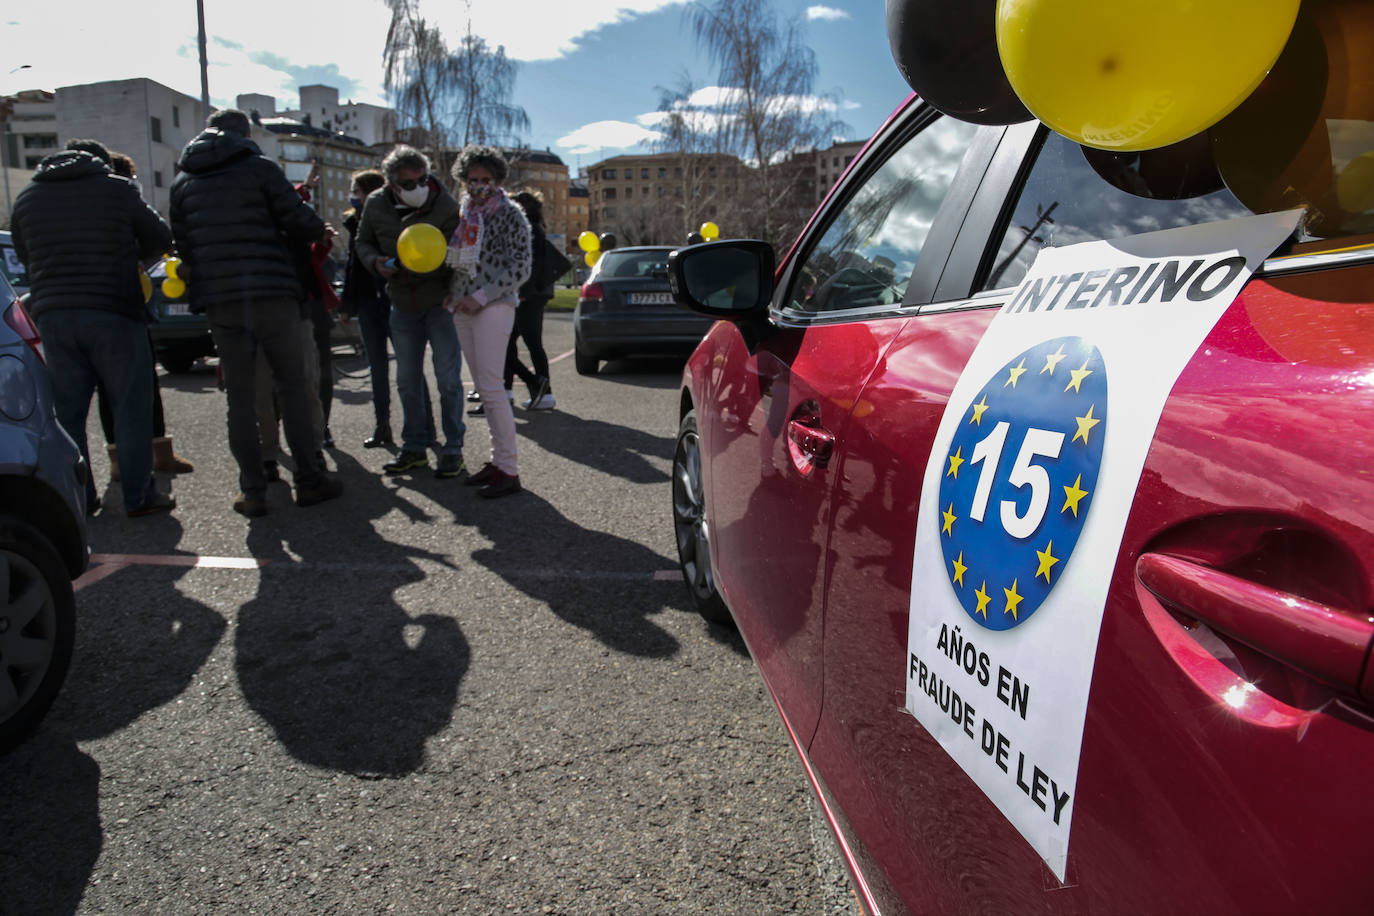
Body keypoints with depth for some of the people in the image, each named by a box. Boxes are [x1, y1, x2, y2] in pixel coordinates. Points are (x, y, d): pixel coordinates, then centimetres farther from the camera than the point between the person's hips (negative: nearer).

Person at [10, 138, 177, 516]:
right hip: (113, 313, -4)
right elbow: (160, 238, 6)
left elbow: (26, 256, 20)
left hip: (52, 315, 4)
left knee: (68, 410, 10)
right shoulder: (116, 189, 1)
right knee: (131, 407, 2)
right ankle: (139, 496, 1)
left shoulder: (27, 198, 13)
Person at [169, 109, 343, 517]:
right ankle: (309, 481, 6)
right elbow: (298, 218, -4)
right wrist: (320, 230, 15)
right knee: (294, 385, 5)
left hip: (218, 300, 4)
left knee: (239, 396, 6)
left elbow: (182, 244, 13)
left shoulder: (183, 182, 14)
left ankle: (253, 492, 5)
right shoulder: (259, 167, 0)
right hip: (271, 292, -3)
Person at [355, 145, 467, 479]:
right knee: (407, 380, 9)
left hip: (440, 301, -4)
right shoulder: (376, 205, -2)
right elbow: (363, 242, 13)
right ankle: (415, 446, 22)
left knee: (448, 378, -4)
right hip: (402, 303, 4)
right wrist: (376, 262, -8)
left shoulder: (446, 206, -13)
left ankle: (453, 449, 8)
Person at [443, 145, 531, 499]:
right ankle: (498, 459, 16)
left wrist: (480, 298, -14)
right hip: (462, 309, 7)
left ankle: (508, 471, -10)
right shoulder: (464, 214, 16)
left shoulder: (509, 215, -3)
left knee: (491, 387, -13)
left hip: (494, 307, -7)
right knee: (483, 388, 9)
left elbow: (520, 268, -9)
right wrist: (451, 293, 6)